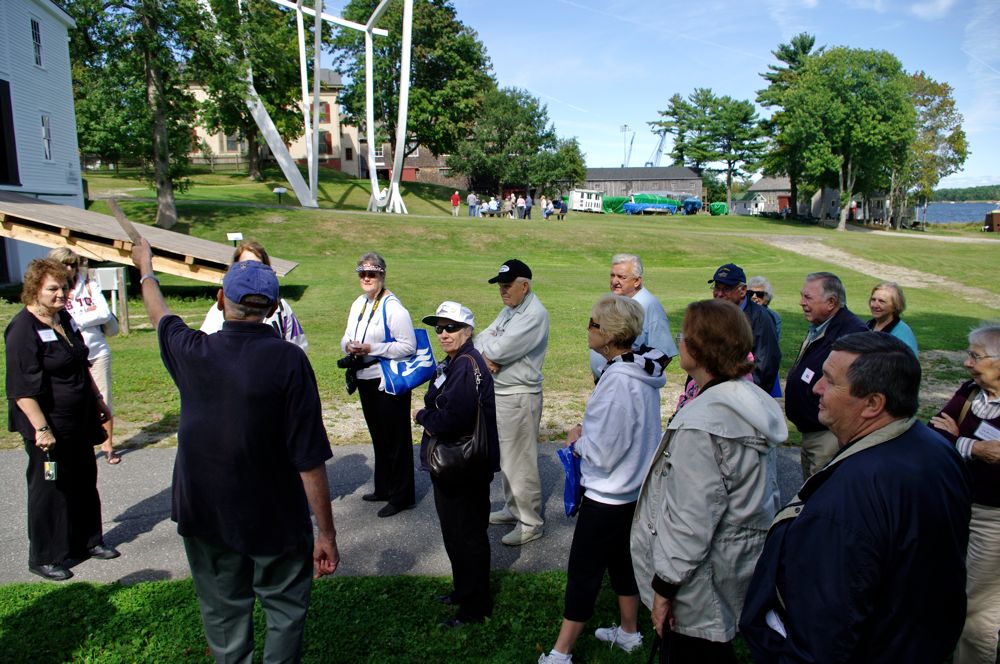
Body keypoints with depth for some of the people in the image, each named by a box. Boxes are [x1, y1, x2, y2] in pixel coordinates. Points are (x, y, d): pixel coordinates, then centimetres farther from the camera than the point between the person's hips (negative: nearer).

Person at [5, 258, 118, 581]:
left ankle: (87, 541, 34)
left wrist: (98, 400, 20)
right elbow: (22, 389, -22)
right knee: (49, 489, 5)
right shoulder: (23, 329, -19)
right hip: (48, 427, -8)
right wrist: (41, 428, -25)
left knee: (84, 482, 17)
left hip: (78, 421, 8)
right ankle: (44, 558, 21)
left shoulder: (64, 318, 7)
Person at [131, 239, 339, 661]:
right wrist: (327, 534, -11)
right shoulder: (288, 361, -20)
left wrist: (145, 266, 36)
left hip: (205, 515, 4)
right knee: (285, 610, 15)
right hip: (276, 519, -3)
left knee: (223, 613, 20)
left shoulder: (191, 352, -9)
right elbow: (310, 460, -19)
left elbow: (160, 317, 17)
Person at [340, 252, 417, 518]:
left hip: (389, 382, -8)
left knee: (395, 439, 2)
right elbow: (347, 337, 17)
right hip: (365, 378, 8)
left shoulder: (393, 307, -16)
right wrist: (349, 346, -7)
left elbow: (408, 346, -20)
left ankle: (401, 496, 15)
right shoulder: (358, 304, 10)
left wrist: (371, 348, -22)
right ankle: (383, 489, 34)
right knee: (378, 436, 19)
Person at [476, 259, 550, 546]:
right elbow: (480, 340, 9)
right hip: (498, 392, 9)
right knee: (505, 457, 19)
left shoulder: (535, 315, -18)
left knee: (520, 462, -2)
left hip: (519, 397, -9)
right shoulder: (509, 310, 13)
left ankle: (531, 523, 11)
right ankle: (513, 508, 34)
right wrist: (487, 353, -12)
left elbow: (500, 349, -24)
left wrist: (488, 344, -4)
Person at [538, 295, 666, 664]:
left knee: (583, 573, 4)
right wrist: (588, 435, 5)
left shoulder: (617, 381, -29)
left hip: (607, 497, -9)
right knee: (621, 559, 24)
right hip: (634, 490, 9)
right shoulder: (645, 372, 0)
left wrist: (577, 439, -8)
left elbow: (603, 454, -25)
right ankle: (629, 633, 41)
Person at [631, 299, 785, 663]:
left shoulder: (702, 424, -29)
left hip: (704, 584, -9)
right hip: (744, 561, 9)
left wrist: (665, 586, -16)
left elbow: (692, 520, -27)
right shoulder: (753, 399, 0)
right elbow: (768, 491, 11)